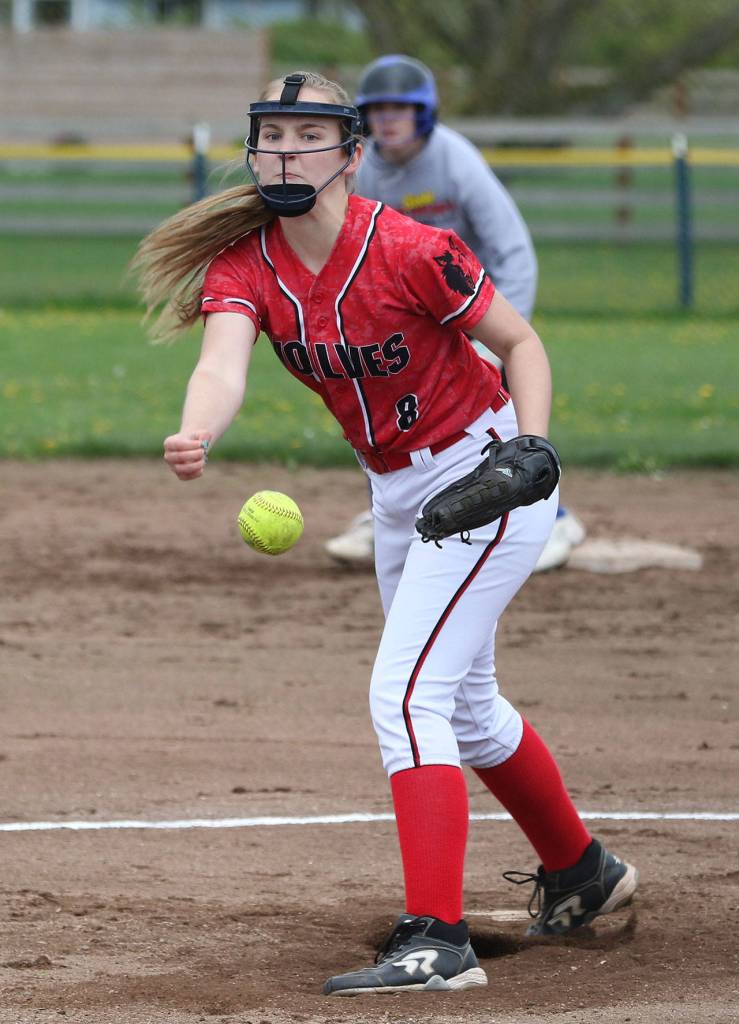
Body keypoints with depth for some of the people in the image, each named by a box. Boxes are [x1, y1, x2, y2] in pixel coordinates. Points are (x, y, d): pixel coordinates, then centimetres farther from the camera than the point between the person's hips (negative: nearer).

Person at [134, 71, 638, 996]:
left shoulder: (409, 253, -24)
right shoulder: (246, 263, -11)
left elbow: (521, 342, -11)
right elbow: (222, 366, -30)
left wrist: (531, 450, -27)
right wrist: (194, 436, -52)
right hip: (397, 494, 8)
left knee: (403, 696, -20)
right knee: (464, 708, 22)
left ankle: (436, 943, -22)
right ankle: (581, 873, 44)